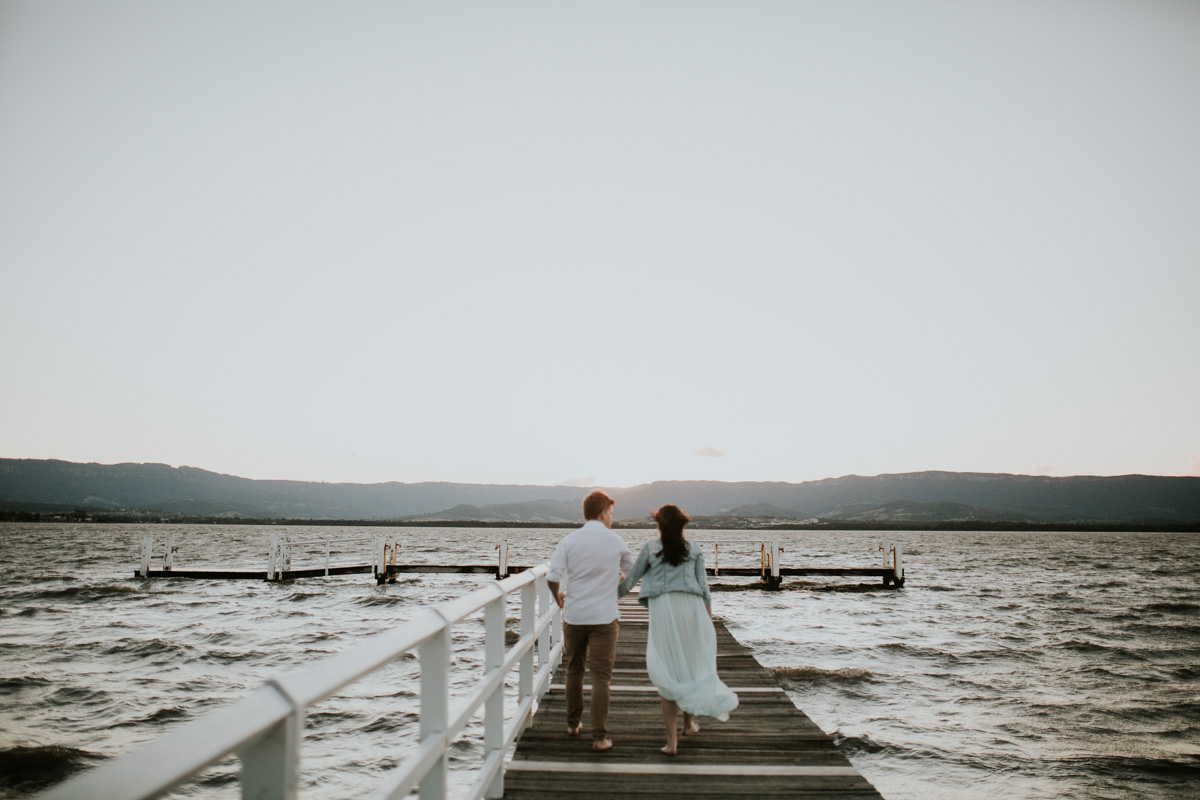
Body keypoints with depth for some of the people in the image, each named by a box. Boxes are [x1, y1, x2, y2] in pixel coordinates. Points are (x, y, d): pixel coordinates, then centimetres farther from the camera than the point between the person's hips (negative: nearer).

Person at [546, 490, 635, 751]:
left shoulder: (569, 541, -3)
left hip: (574, 615, 2)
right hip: (604, 617, -2)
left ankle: (573, 724, 30)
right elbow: (631, 570, 14)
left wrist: (558, 598, 9)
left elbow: (552, 577, -11)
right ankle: (599, 735, -3)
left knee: (574, 670, 19)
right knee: (600, 676, 0)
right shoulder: (616, 541, -2)